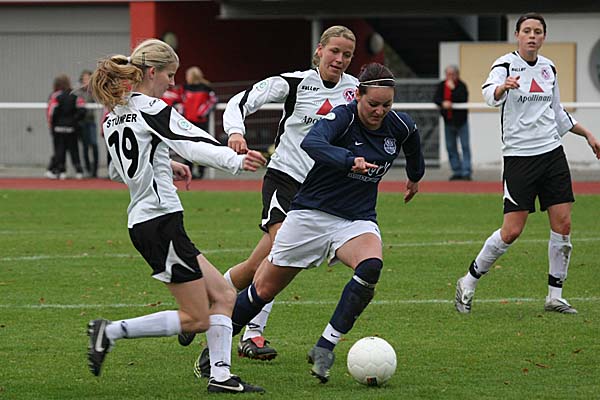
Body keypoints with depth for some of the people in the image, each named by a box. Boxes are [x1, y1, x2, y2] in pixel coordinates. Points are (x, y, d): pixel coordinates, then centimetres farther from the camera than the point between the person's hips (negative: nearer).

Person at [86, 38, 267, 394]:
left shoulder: (112, 119, 14)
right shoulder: (152, 110, -11)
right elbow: (196, 144, -26)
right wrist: (236, 161, -37)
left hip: (141, 221, 10)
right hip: (162, 220, -10)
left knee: (223, 296, 10)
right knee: (196, 319, -5)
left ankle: (221, 375, 2)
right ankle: (111, 332, -6)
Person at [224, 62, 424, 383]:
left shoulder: (401, 127, -4)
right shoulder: (342, 117, -19)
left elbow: (413, 150, 22)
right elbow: (311, 143, -41)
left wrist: (415, 177, 40)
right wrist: (349, 160, -57)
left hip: (357, 221, 3)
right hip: (311, 214, -3)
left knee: (371, 266, -31)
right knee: (264, 290, 5)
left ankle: (324, 348, -25)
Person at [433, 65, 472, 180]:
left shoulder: (461, 86, -9)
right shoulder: (441, 86, 4)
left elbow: (463, 98, -24)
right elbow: (436, 98, -4)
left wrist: (453, 88, -25)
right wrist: (443, 103, -23)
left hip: (461, 120, -5)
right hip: (448, 121, 5)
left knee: (465, 146, -6)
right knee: (451, 147, 7)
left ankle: (466, 172, -6)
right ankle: (457, 172, 14)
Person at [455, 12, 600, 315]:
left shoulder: (548, 67, 10)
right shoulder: (505, 64, -8)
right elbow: (490, 95, -30)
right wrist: (503, 86, -51)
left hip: (552, 151, 6)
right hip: (519, 156, -6)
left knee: (563, 225, -1)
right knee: (512, 231, -10)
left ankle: (554, 296, 8)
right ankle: (469, 282, 7)